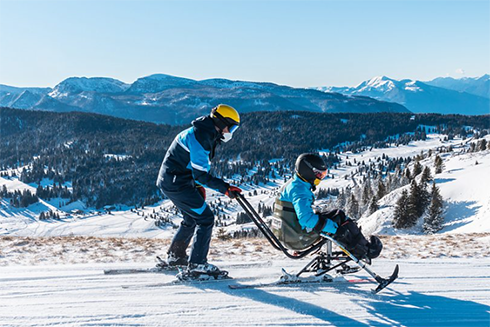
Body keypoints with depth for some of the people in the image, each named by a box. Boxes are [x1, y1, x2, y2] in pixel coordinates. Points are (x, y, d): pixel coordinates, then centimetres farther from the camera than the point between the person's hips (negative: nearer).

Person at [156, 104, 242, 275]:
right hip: (177, 183, -11)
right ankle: (197, 263, -2)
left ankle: (175, 256, 33)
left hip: (171, 181, 11)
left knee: (192, 218, 22)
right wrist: (225, 188, -22)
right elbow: (200, 174, -23)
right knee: (205, 218, -7)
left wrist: (199, 186, 15)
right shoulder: (201, 137, -21)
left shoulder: (207, 135, 12)